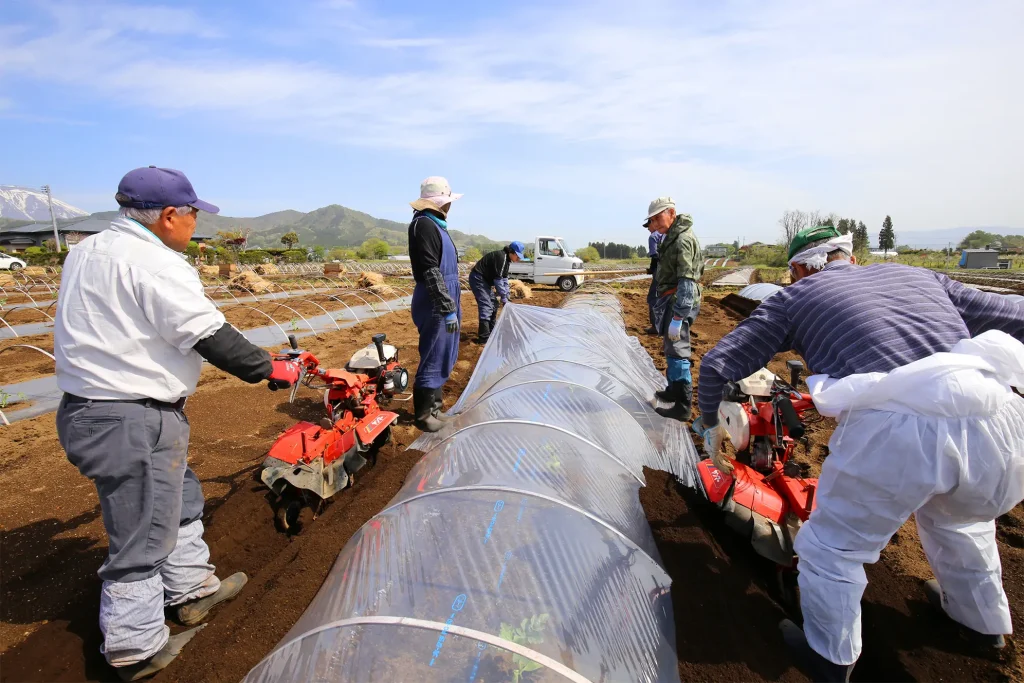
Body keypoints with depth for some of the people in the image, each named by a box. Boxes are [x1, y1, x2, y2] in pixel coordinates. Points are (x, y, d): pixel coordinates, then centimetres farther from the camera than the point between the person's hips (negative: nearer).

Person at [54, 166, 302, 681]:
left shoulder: (88, 251, 11)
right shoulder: (154, 263, -20)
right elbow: (210, 336, -21)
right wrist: (270, 369, -10)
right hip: (133, 424, -10)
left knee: (181, 499, 23)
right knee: (143, 536, 5)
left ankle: (191, 590, 38)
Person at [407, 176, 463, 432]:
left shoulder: (435, 224, 16)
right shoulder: (424, 224, -16)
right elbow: (431, 271, -22)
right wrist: (448, 309, -23)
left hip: (444, 301, 10)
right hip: (435, 304, -10)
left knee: (444, 356, 18)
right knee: (434, 358, -2)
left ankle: (433, 406, 31)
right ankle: (423, 415, 10)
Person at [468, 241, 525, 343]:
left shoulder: (506, 259, 9)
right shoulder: (500, 257, -22)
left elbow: (504, 279, 12)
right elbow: (498, 279, -22)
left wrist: (506, 297, 9)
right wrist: (504, 298, -16)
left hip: (485, 280, 11)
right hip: (478, 278, -11)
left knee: (493, 304, 14)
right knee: (486, 306, -15)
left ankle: (491, 331, 25)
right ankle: (484, 338, -15)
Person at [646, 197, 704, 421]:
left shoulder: (683, 239, -19)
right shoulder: (672, 234, 13)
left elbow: (687, 283, -25)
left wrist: (677, 317, -29)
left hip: (679, 301, -11)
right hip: (671, 299, 11)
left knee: (677, 352, -9)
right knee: (672, 349, 21)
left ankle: (682, 406, -3)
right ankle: (674, 390, 36)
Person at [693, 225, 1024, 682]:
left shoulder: (796, 297, 16)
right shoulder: (920, 276, 27)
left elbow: (717, 365, 12)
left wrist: (710, 427, 28)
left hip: (895, 429, -5)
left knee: (834, 544, 19)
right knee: (960, 521, 36)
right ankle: (984, 622, 58)